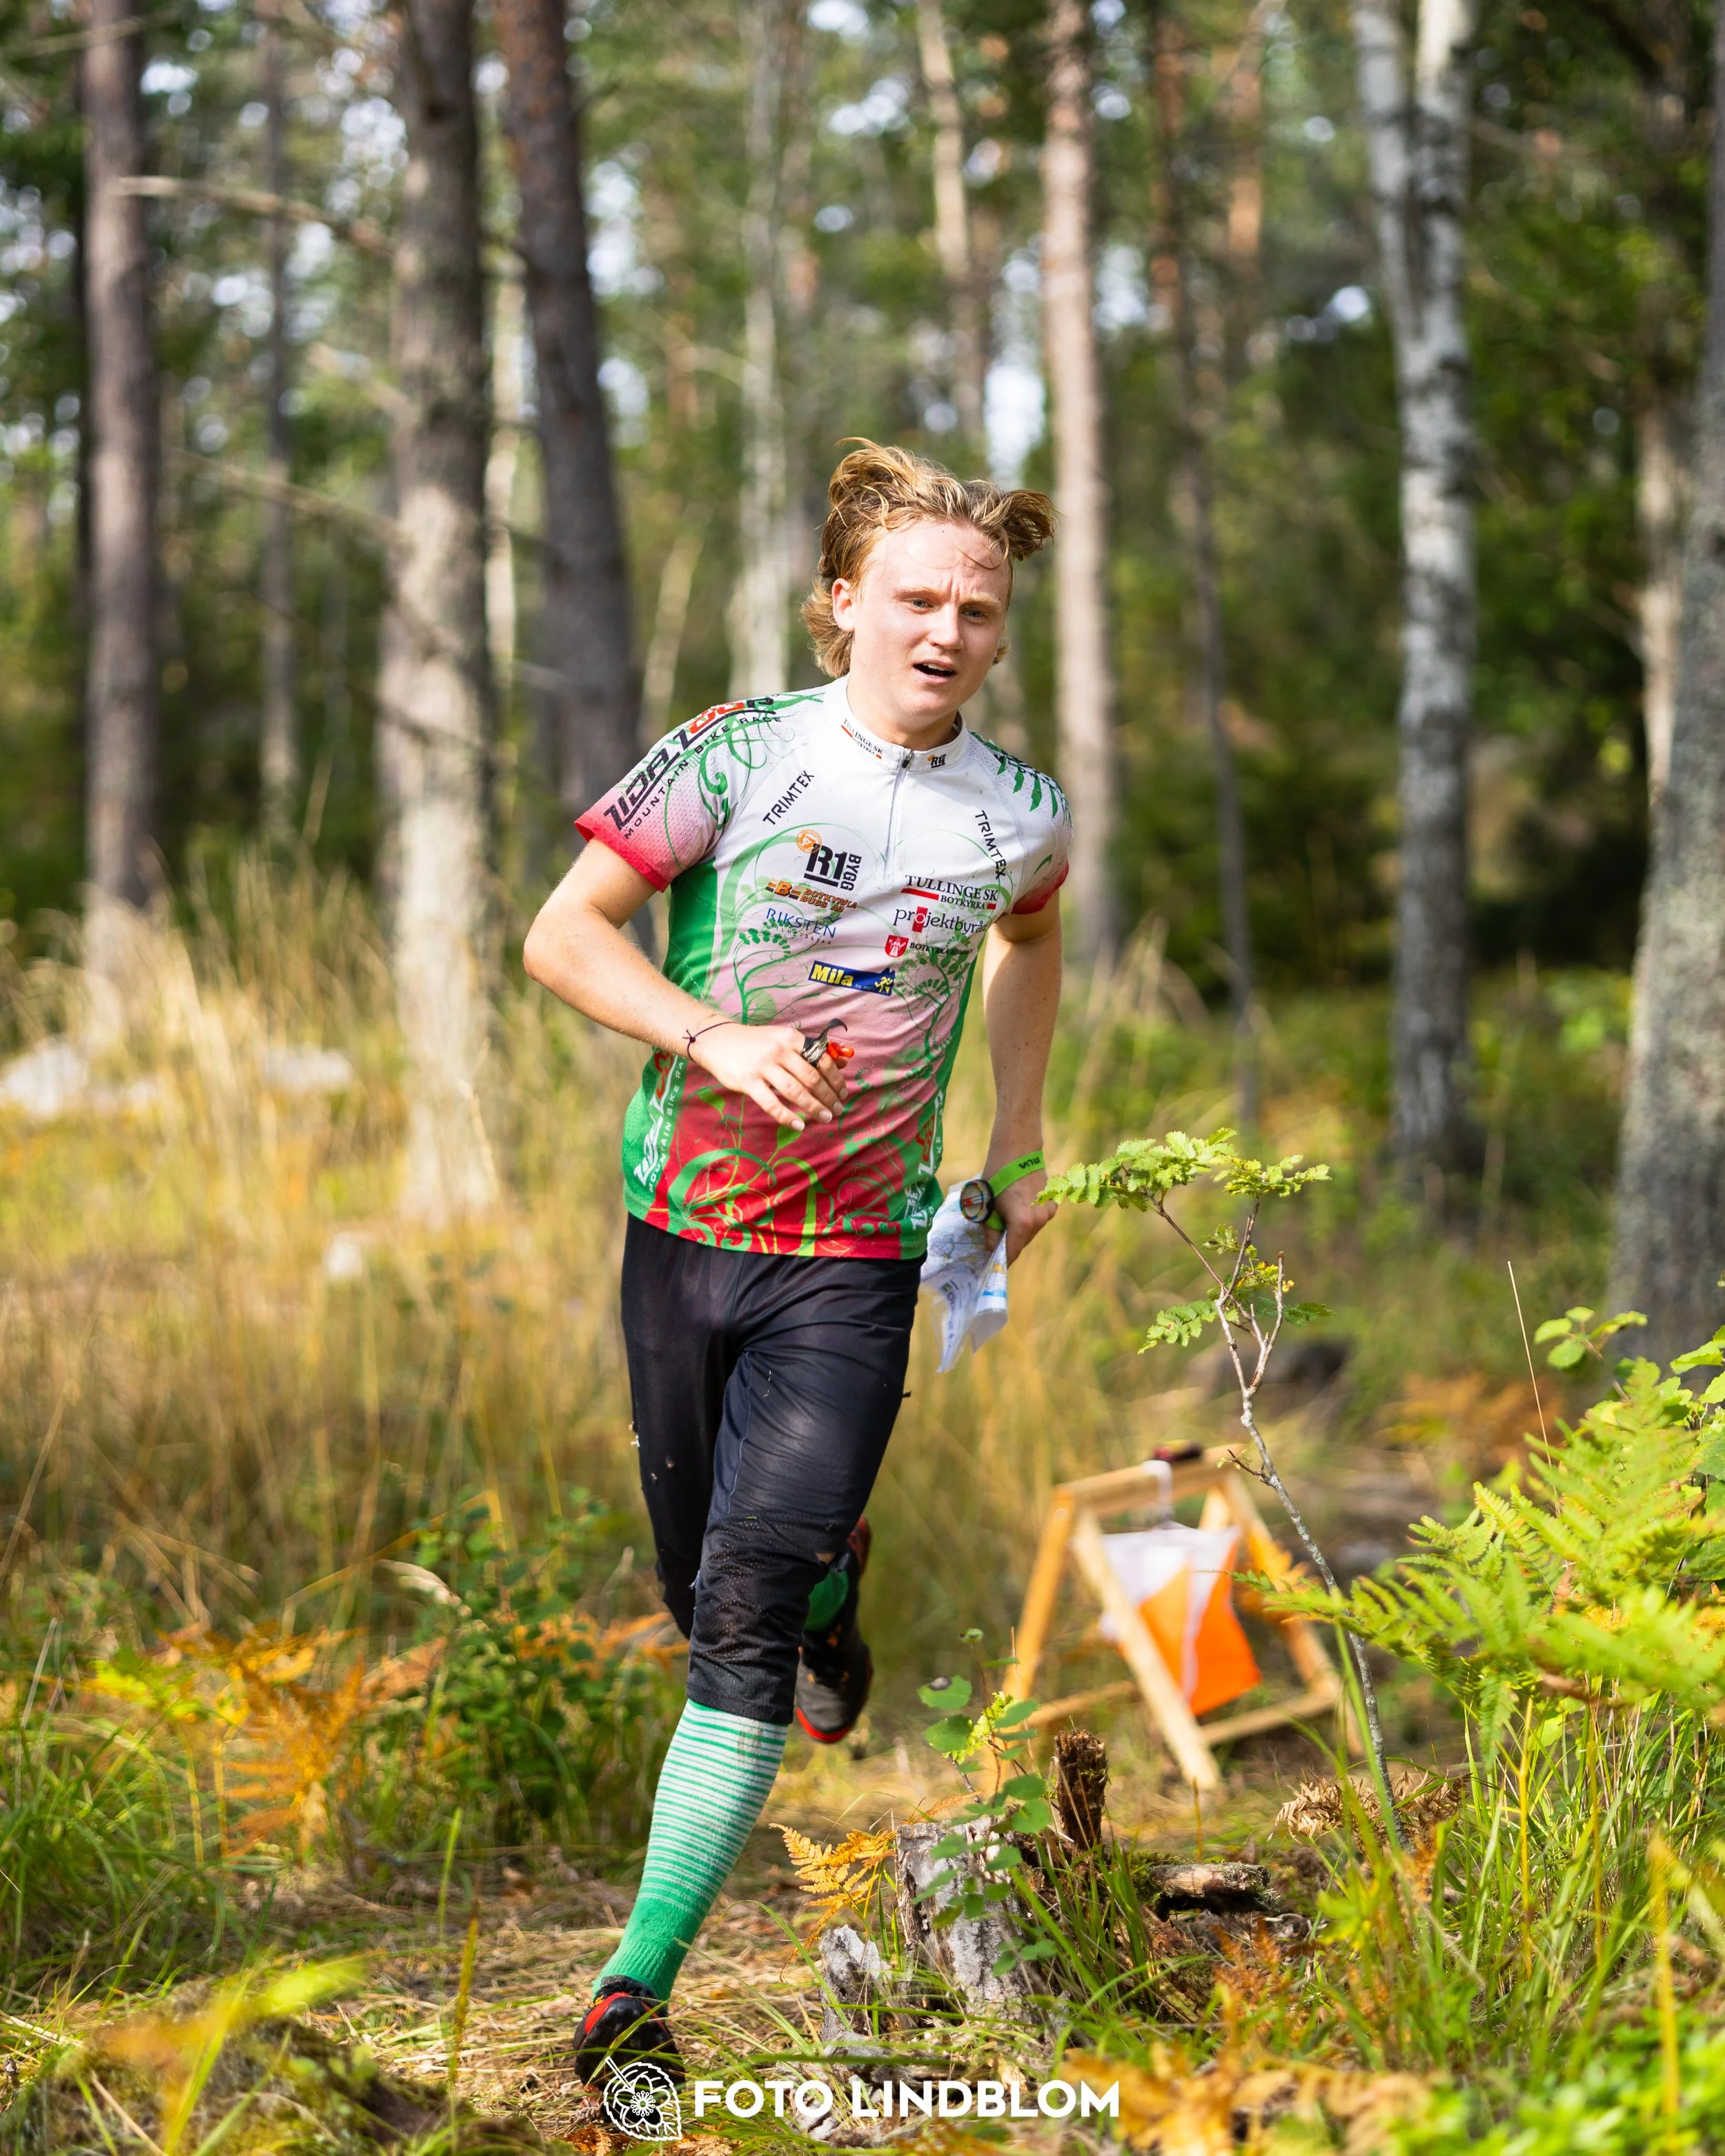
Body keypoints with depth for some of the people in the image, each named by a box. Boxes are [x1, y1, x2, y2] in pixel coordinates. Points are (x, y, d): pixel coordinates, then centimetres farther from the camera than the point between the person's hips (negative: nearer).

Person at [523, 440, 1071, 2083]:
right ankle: (833, 1573, 51)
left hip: (853, 1266, -1)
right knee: (701, 1586, 15)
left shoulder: (1020, 817, 1)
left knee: (745, 1624, -14)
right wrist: (714, 1034, -23)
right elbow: (563, 932, -7)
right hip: (680, 1228, 1)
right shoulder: (735, 754, -6)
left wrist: (1020, 1142, 24)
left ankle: (641, 1978, -11)